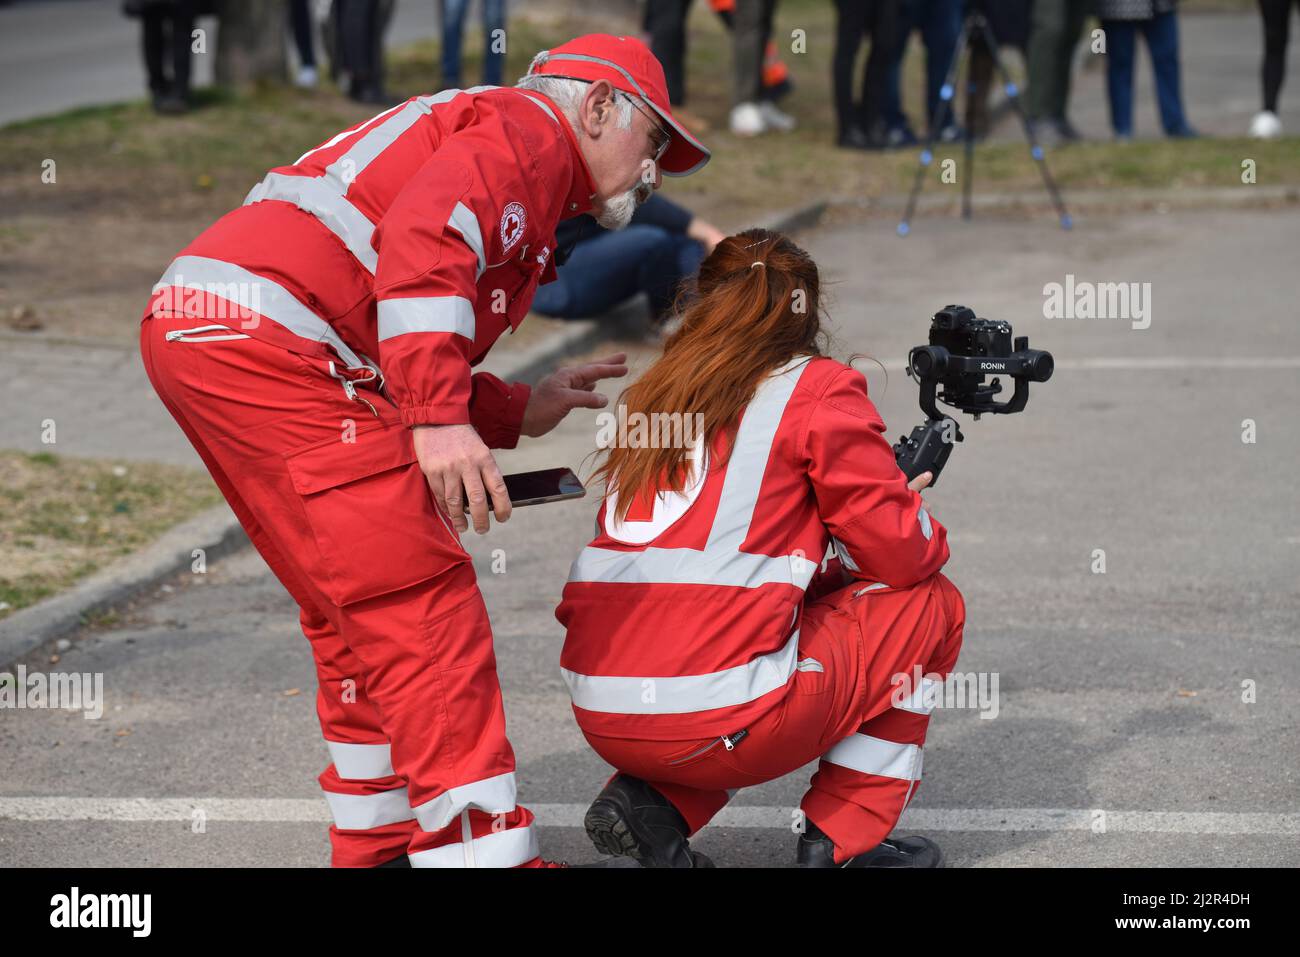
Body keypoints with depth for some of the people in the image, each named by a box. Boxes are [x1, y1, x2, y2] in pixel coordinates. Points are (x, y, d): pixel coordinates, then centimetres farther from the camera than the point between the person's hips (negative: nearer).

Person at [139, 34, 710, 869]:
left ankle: (382, 846, 26)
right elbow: (424, 236, -18)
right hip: (267, 336, -10)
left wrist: (517, 411, 22)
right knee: (421, 602, -8)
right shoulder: (532, 127, 4)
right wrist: (442, 420, -23)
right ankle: (480, 848, -7)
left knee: (357, 614, 18)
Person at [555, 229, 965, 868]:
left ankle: (652, 804, 14)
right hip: (719, 722, -6)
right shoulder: (820, 389, 2)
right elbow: (901, 555, 4)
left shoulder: (652, 394, 20)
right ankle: (843, 841, 12)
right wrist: (919, 522, 25)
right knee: (930, 604, 16)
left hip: (601, 716, 6)